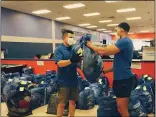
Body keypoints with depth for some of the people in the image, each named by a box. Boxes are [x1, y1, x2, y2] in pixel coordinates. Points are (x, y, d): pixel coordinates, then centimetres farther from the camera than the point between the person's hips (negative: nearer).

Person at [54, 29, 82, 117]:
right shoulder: (59, 49, -8)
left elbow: (79, 61, 7)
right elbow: (60, 63, -20)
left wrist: (80, 58, -14)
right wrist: (72, 60, -31)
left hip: (74, 80, 5)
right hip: (64, 81, -5)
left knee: (73, 101, 15)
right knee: (62, 103, 6)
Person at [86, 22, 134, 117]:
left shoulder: (124, 41, -17)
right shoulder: (126, 41, 16)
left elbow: (104, 51, -24)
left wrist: (91, 46, -7)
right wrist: (104, 71, 19)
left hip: (124, 79, -10)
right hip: (122, 77, 10)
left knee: (122, 109, 0)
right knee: (121, 108, 17)